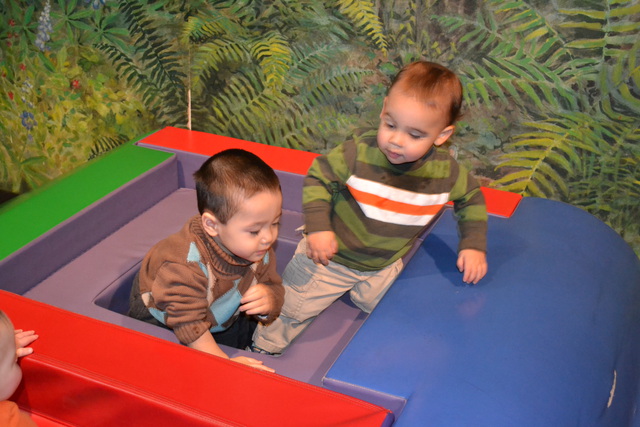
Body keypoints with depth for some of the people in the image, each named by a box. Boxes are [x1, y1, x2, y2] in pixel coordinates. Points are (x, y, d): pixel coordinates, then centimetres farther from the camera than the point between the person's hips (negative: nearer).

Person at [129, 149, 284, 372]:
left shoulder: (258, 250, -20)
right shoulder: (187, 263, -42)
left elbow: (273, 285, -9)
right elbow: (187, 321, -42)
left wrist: (269, 299, -34)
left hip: (219, 318, 6)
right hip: (160, 319, -6)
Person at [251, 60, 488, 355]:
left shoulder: (445, 172, -18)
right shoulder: (358, 154, -28)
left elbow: (471, 199, 2)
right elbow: (318, 178, -16)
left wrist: (473, 245, -8)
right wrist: (317, 227, -28)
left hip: (383, 269, 3)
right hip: (329, 257, -2)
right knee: (291, 310, 13)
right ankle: (263, 349, 42)